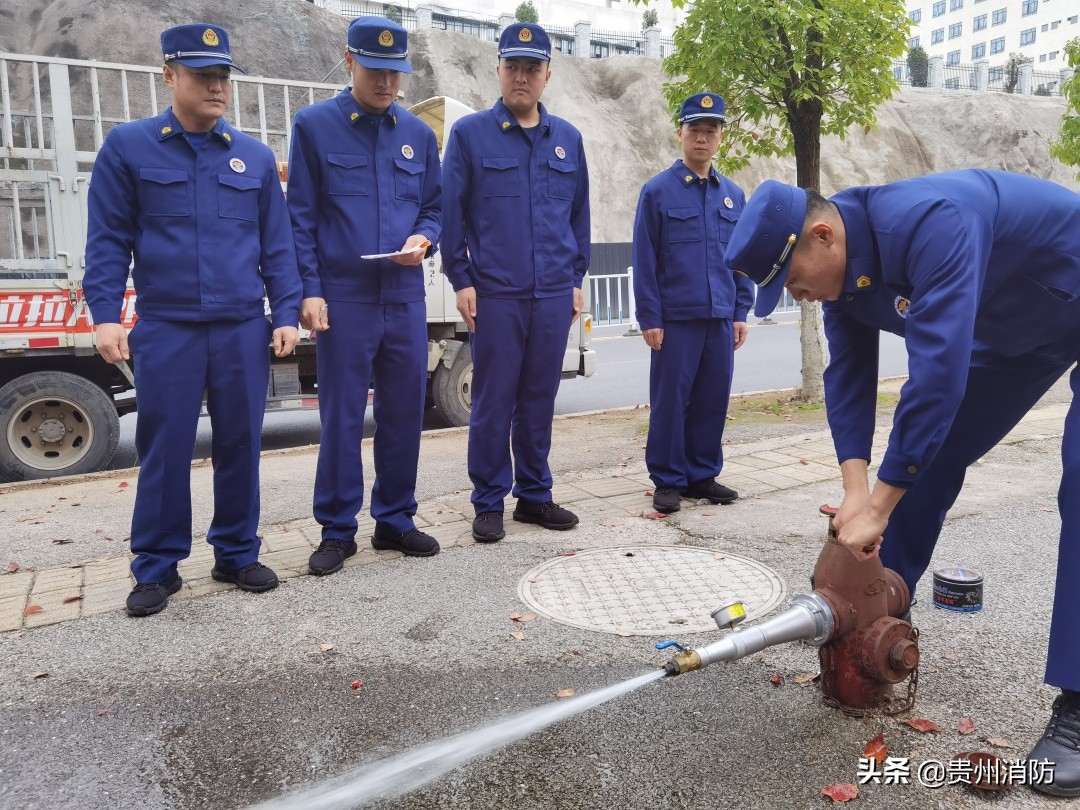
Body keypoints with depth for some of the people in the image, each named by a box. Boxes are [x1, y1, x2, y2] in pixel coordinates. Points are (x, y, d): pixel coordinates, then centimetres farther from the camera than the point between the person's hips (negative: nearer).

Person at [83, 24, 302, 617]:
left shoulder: (256, 157, 10)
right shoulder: (127, 147, 5)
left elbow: (276, 246, 10)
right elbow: (108, 240, 2)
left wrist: (286, 314, 2)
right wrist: (105, 315, -7)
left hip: (244, 329, 2)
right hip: (165, 329, -2)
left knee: (240, 446, 8)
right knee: (164, 452, 3)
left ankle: (237, 554, 22)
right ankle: (157, 569, 17)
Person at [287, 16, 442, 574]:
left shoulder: (418, 134, 12)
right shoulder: (314, 126, 2)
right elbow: (301, 218, 0)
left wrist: (423, 241, -7)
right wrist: (309, 290, -8)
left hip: (406, 296, 4)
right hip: (344, 298, -3)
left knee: (404, 412, 8)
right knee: (342, 417, 1)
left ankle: (395, 520, 23)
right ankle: (337, 531, 15)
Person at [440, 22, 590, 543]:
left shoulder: (568, 139, 12)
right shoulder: (469, 133, 2)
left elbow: (579, 213, 15)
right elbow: (450, 211, 0)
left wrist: (576, 278, 10)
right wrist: (460, 280, -6)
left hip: (554, 294, 3)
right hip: (495, 292, -3)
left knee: (540, 399, 10)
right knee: (493, 401, 1)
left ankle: (535, 495, 22)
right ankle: (488, 503, 13)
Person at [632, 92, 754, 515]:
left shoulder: (733, 194, 11)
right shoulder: (658, 191, -1)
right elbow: (644, 259, -4)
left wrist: (741, 313, 7)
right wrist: (649, 318, -8)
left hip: (720, 319, 4)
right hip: (676, 318, -4)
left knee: (713, 400, 9)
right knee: (670, 400, 2)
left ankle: (703, 474, 22)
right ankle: (668, 480, 13)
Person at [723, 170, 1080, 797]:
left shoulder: (929, 223, -39)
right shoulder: (840, 271, -12)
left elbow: (938, 372, -44)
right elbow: (848, 380, -11)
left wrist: (878, 505, -38)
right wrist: (857, 491, -23)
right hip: (1015, 332, 8)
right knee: (927, 452, 5)